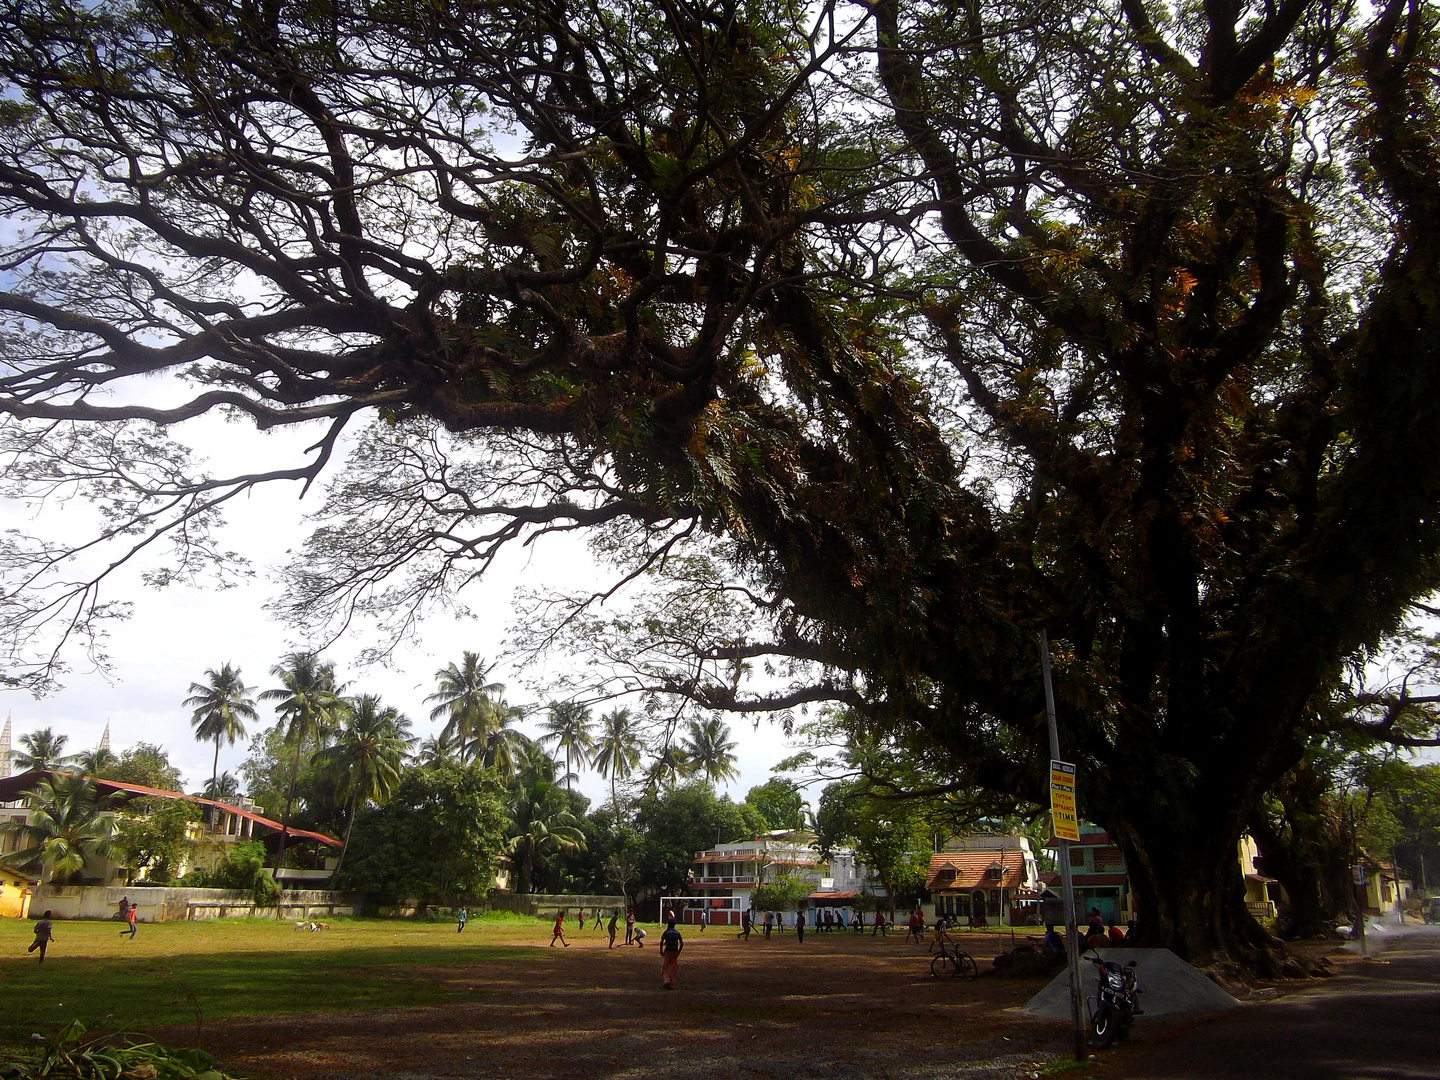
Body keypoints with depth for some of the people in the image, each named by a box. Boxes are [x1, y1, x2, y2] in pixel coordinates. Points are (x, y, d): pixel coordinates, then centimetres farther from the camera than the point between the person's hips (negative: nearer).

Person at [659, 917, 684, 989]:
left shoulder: (666, 932, -4)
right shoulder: (677, 932, 6)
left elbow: (661, 942, -14)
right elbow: (681, 943, 3)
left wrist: (661, 951, -3)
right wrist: (679, 951, 10)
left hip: (667, 952, -3)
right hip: (675, 952, 3)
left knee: (664, 967, 7)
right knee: (673, 968, 11)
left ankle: (667, 981, -14)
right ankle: (672, 985, 11)